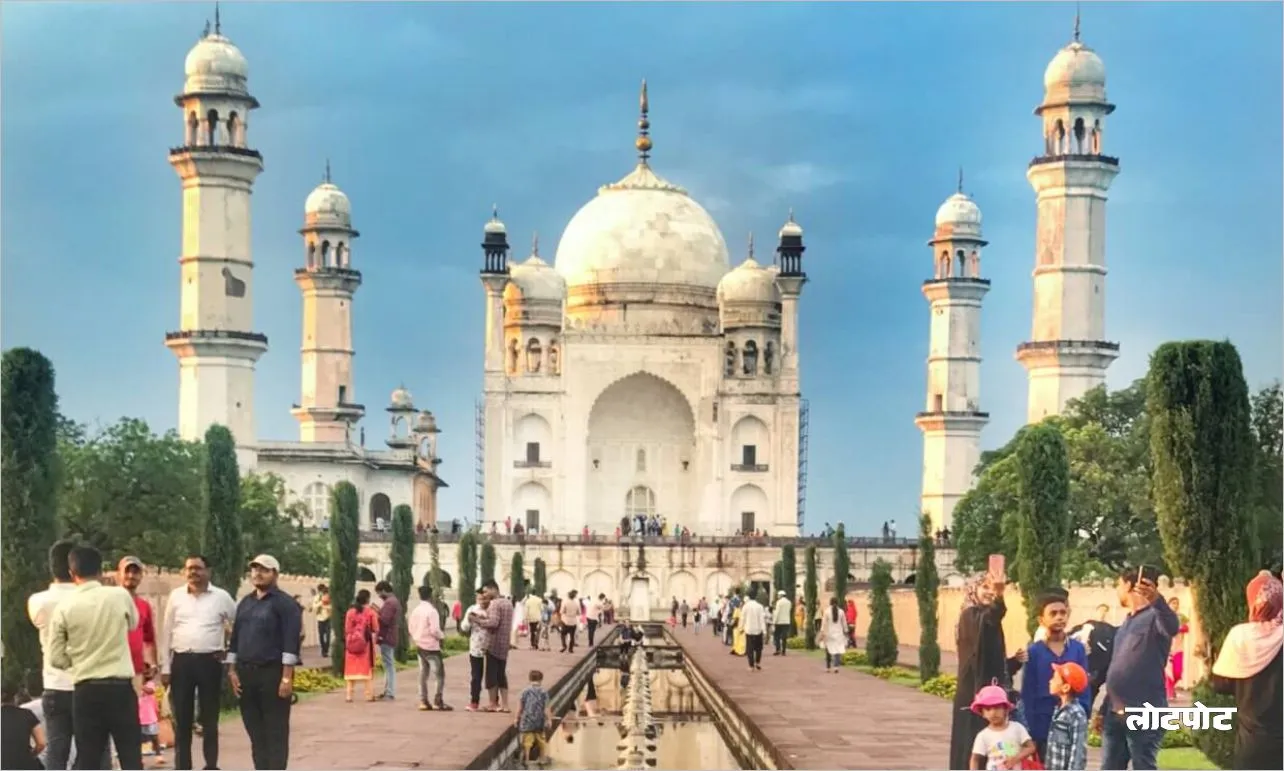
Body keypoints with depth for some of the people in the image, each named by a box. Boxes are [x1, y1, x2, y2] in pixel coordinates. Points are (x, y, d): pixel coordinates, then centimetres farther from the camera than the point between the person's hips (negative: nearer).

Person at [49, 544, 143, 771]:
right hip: (120, 686, 0)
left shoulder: (64, 607, -3)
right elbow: (133, 623, 20)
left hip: (85, 689, 1)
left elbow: (56, 658, 1)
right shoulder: (120, 596, -2)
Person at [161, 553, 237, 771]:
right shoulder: (176, 596, 5)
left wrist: (230, 649, 4)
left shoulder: (221, 597, 2)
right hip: (182, 661, 1)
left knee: (210, 719, 6)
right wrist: (165, 667, 3)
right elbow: (167, 632, 7)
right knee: (182, 720, 5)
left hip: (210, 662, -1)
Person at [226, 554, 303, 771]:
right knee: (255, 730, 10)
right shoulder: (245, 602, 15)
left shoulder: (284, 603, -6)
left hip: (272, 672, -7)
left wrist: (286, 677, -19)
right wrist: (233, 671, 8)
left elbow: (291, 642, -13)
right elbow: (235, 638, 17)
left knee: (276, 731, -3)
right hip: (246, 672, 7)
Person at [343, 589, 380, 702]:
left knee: (351, 668, 7)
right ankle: (369, 695, 6)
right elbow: (376, 629, -5)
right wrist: (374, 636, 14)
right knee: (368, 668, 7)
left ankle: (349, 695, 5)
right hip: (366, 644, -2)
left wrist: (348, 641, 13)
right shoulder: (371, 612, -7)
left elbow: (346, 629, 1)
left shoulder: (350, 612, -1)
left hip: (352, 644, 2)